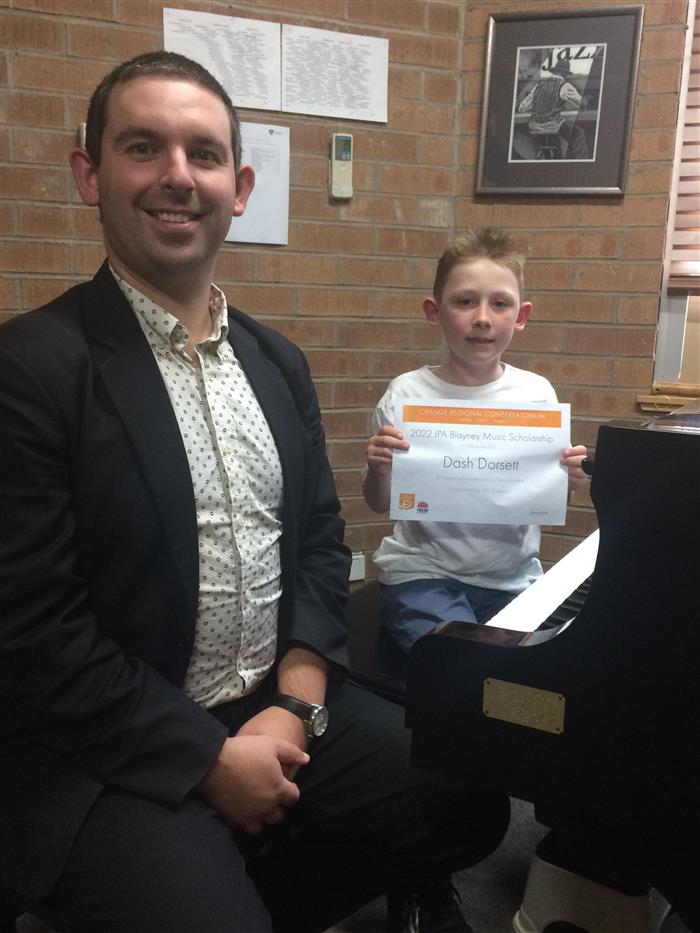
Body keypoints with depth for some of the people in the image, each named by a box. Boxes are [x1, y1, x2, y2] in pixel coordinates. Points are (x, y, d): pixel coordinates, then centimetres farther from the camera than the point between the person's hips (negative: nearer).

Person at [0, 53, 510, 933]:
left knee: (470, 802, 1)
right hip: (115, 759, -5)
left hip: (284, 708, 6)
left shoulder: (278, 361, 7)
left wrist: (297, 698, -6)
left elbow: (320, 542, 9)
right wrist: (209, 757, -14)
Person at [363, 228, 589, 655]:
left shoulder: (537, 393, -2)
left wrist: (567, 483, -13)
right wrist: (378, 469, -17)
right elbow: (380, 504, 3)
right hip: (422, 572, -2)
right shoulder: (407, 394, -7)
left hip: (511, 577, 3)